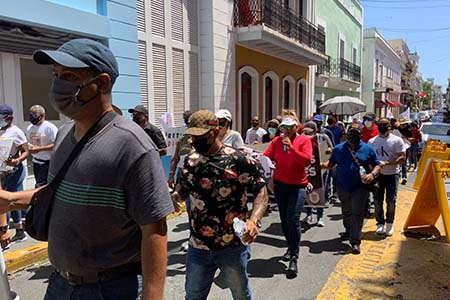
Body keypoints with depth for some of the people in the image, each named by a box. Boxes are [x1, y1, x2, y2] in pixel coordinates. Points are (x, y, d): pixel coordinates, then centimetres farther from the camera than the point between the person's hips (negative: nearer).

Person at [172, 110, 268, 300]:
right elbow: (183, 189, 14)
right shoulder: (190, 161, 2)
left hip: (233, 247, -3)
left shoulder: (238, 160, -13)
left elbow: (261, 191, -11)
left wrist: (253, 220, -29)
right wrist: (176, 196, -10)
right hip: (198, 247, 4)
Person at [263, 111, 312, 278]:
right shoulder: (277, 141, 5)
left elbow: (307, 160, -17)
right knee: (284, 219, 12)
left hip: (297, 185, -4)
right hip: (280, 184, 4)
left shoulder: (303, 141, -4)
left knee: (293, 218, -16)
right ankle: (291, 247, 36)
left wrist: (291, 147, -22)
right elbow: (266, 156, -3)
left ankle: (293, 259, -7)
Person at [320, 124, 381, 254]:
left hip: (360, 187, -3)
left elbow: (377, 165, 2)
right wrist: (323, 165, -13)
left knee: (357, 213, -7)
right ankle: (348, 231, 45)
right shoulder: (339, 148, 5)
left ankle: (355, 242, -2)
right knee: (346, 212, 21)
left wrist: (372, 174, -17)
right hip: (342, 186, 3)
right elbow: (331, 163, 9)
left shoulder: (368, 149, -1)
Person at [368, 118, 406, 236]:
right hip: (377, 174, 3)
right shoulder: (372, 141, 6)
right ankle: (380, 223, 19)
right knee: (377, 200, 4)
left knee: (391, 200, -3)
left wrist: (386, 163, -21)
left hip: (392, 174, -2)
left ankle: (390, 223, 17)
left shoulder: (397, 140, -4)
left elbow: (402, 158, -10)